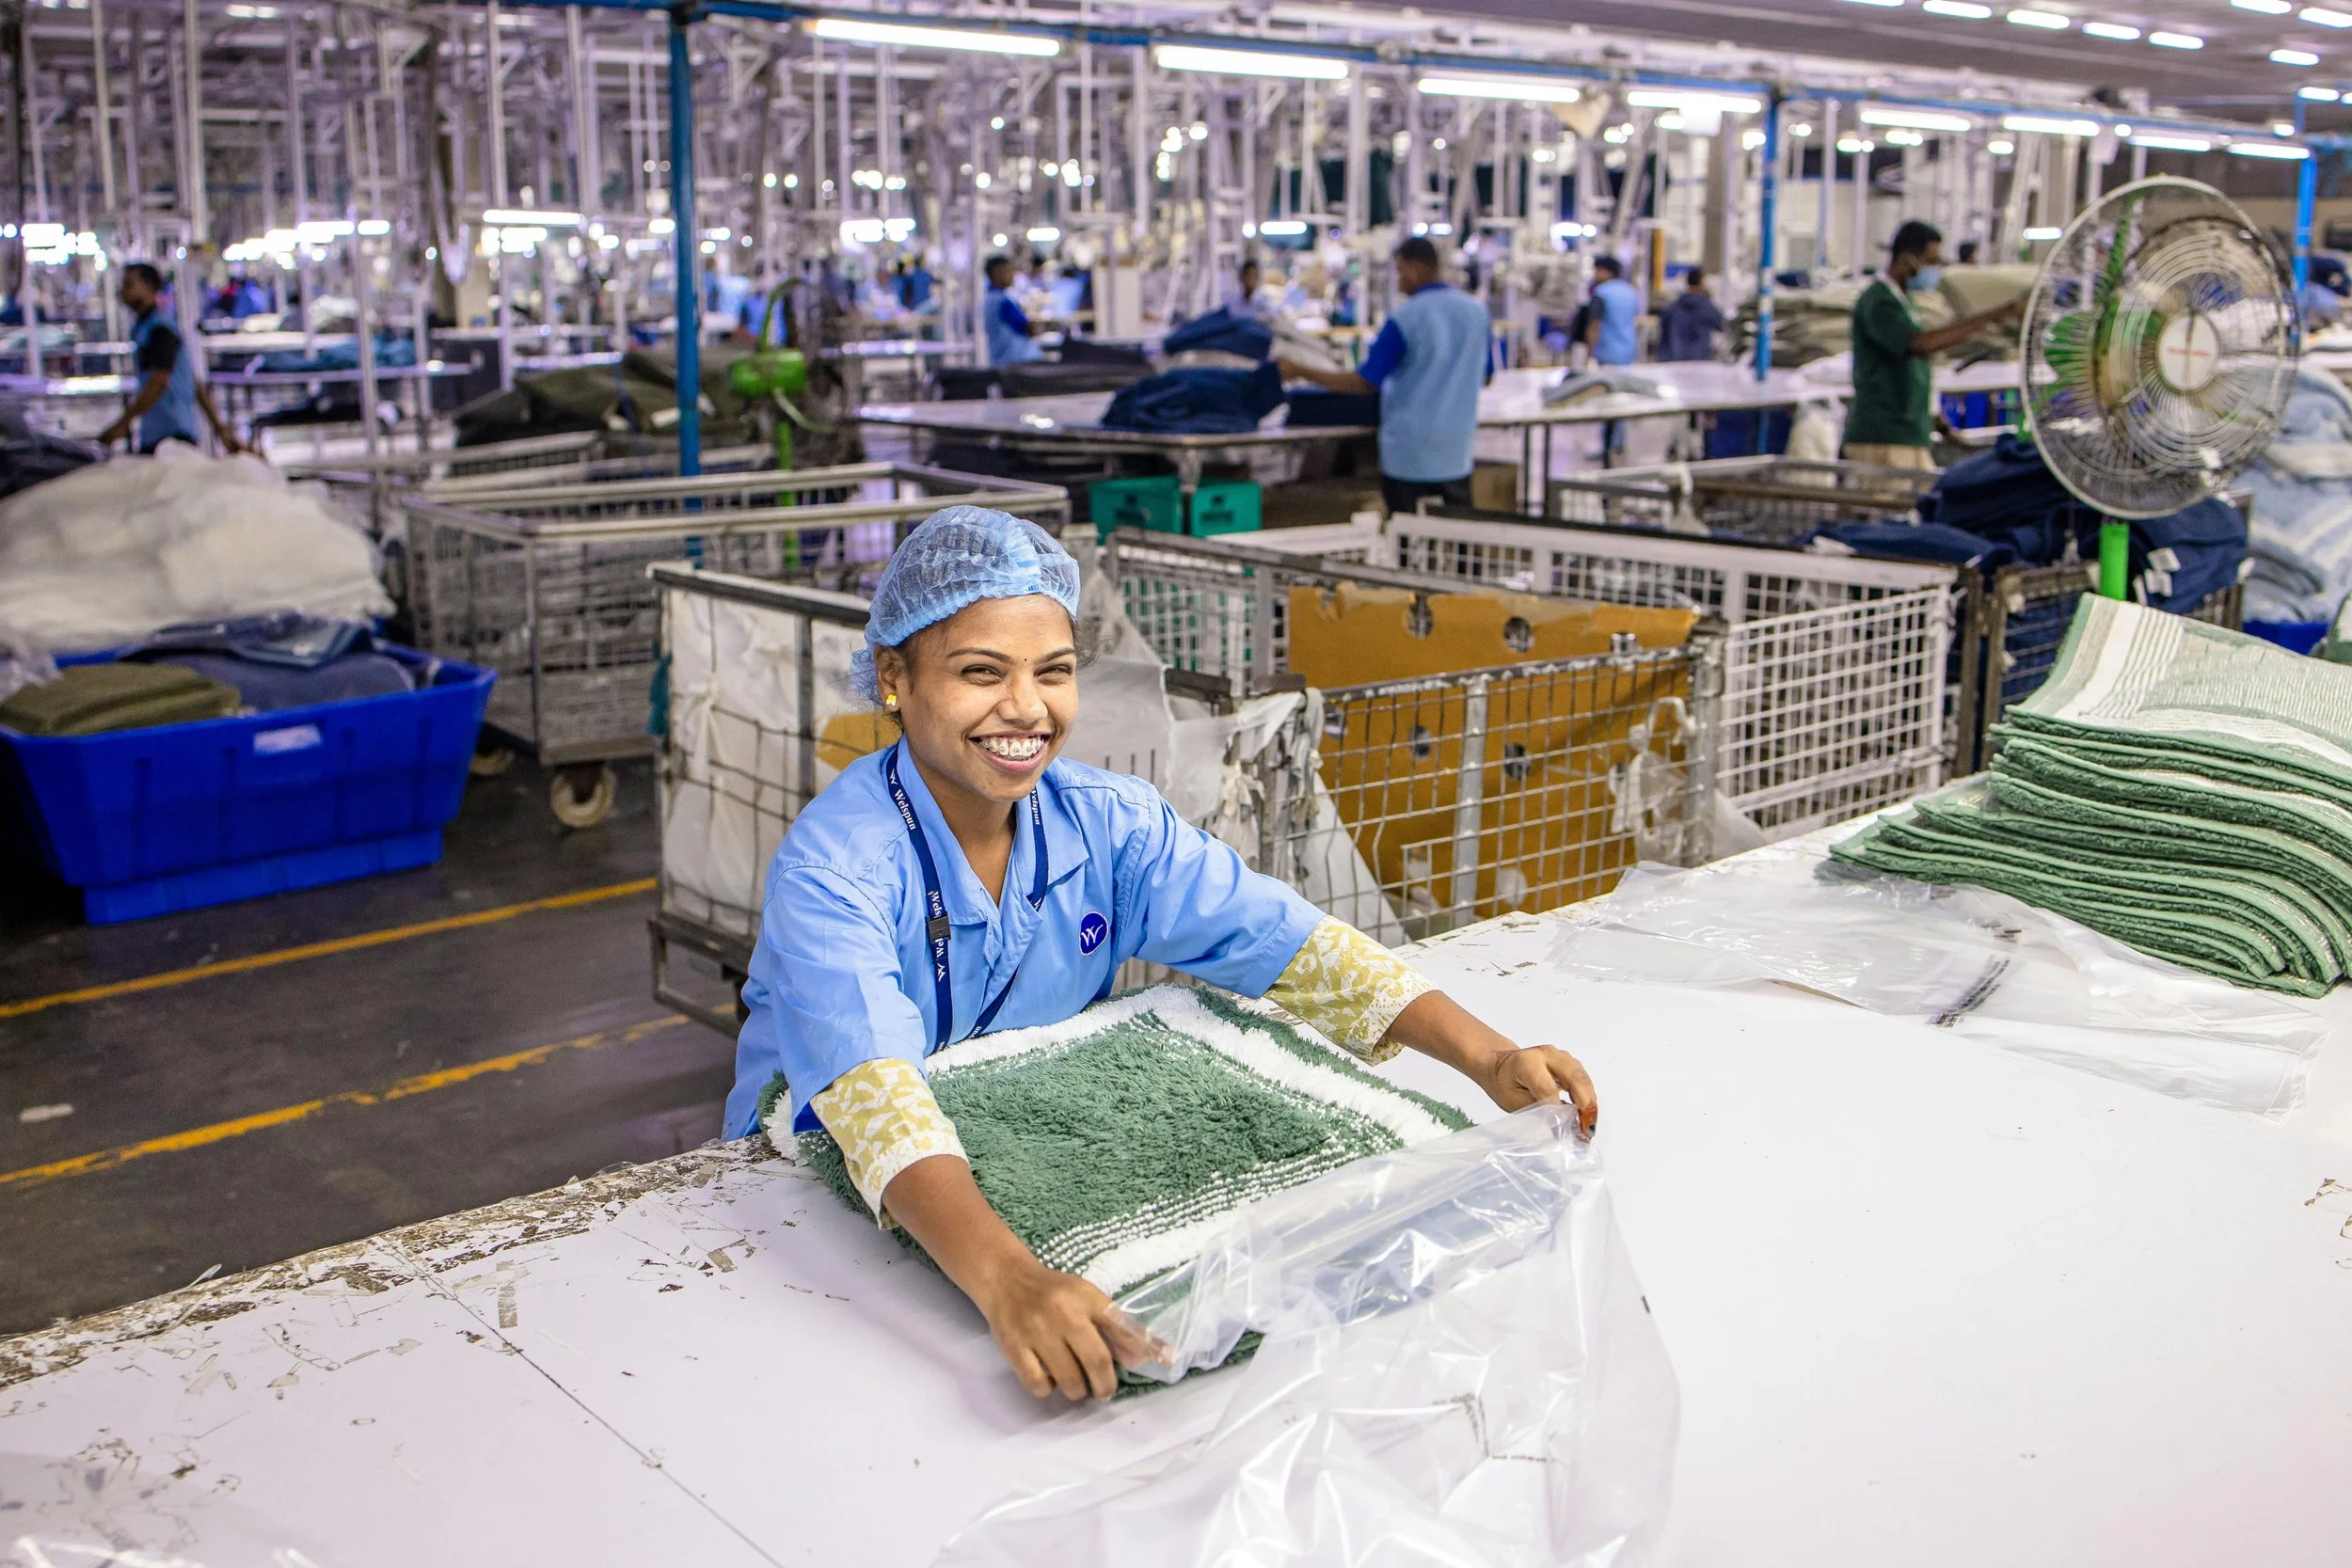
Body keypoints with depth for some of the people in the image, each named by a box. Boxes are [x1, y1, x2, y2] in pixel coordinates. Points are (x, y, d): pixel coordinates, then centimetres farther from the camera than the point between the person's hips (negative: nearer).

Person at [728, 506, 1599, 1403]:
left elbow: (1282, 942, -13)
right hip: (839, 1184, -4)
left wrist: (1489, 1060, -26)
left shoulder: (1108, 823, -9)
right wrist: (1006, 1280, -58)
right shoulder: (834, 868, -26)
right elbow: (873, 1096, -41)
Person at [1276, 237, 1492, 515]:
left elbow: (1365, 383, -12)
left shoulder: (1404, 317, -12)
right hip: (1457, 448, 5)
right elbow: (1483, 379, 15)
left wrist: (1301, 372, -5)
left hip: (1409, 449, -5)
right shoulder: (1477, 311, 4)